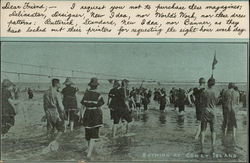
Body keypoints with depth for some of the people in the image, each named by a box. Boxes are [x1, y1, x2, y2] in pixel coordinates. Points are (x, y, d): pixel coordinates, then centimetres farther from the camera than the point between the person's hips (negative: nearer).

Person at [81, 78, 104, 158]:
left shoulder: (86, 93, -1)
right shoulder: (98, 95, -13)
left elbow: (83, 105, 0)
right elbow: (99, 107, -11)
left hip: (87, 114, 5)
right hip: (96, 114, -4)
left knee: (88, 131, 22)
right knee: (94, 134, -3)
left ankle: (89, 148, 41)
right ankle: (89, 152, -14)